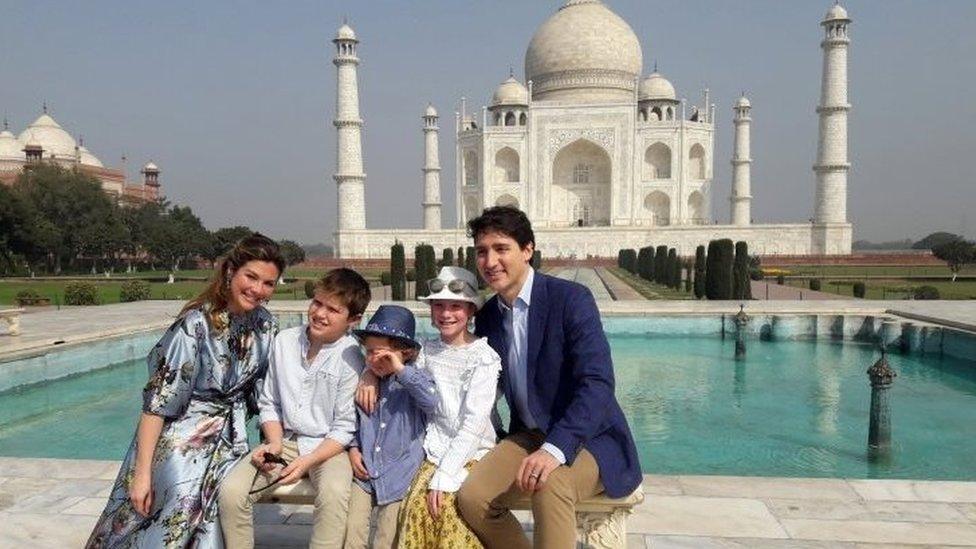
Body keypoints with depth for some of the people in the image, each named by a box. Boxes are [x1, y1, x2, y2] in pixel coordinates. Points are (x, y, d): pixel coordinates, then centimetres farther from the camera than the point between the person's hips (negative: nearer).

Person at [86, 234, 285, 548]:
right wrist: (142, 473, -20)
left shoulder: (265, 325, -5)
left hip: (230, 440, 5)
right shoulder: (196, 324, -22)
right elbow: (157, 401, -20)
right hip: (181, 438, -5)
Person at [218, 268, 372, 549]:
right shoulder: (284, 340, 1)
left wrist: (308, 461, -19)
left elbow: (344, 427, -9)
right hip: (284, 440, 4)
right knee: (230, 491, -17)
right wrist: (275, 442, -5)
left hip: (328, 446, -4)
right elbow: (269, 402, 10)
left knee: (333, 493, -34)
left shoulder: (350, 357, -12)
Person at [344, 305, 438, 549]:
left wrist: (402, 370, -29)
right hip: (365, 470, 3)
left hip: (399, 472, -3)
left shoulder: (415, 378, -7)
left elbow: (431, 402, -28)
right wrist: (353, 448, 2)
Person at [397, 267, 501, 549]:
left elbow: (474, 422, -14)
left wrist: (445, 476, -17)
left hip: (473, 453, -3)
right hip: (438, 451, 4)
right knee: (417, 502, -21)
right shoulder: (428, 350, 6)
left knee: (448, 504, -27)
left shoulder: (484, 357, -8)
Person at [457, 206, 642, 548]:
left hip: (587, 438, -5)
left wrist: (556, 448, -36)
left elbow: (597, 383, -24)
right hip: (530, 436, 6)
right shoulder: (487, 318, 5)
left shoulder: (571, 298, -15)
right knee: (472, 498, -16)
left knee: (550, 486, -35)